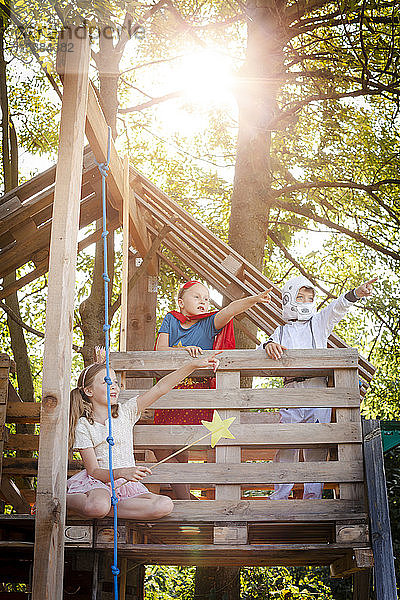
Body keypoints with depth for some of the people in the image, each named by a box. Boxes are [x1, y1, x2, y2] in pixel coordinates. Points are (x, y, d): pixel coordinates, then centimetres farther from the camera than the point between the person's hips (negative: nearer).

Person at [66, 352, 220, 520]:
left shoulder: (125, 412, 6)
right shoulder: (83, 425, -3)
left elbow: (160, 388, -3)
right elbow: (93, 471, -10)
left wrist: (193, 364, -12)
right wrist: (122, 472, -30)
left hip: (127, 485, 5)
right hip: (99, 482, -5)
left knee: (165, 505, -22)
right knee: (98, 506, -40)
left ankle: (106, 508, -15)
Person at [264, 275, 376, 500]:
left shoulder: (319, 322, 20)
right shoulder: (281, 331, 24)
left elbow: (338, 307, 2)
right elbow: (262, 353, 11)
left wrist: (356, 293, -18)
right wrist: (269, 345, -14)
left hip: (317, 388, -1)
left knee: (317, 445, -5)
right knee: (286, 444, -4)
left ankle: (313, 496, 0)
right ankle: (280, 497, 2)